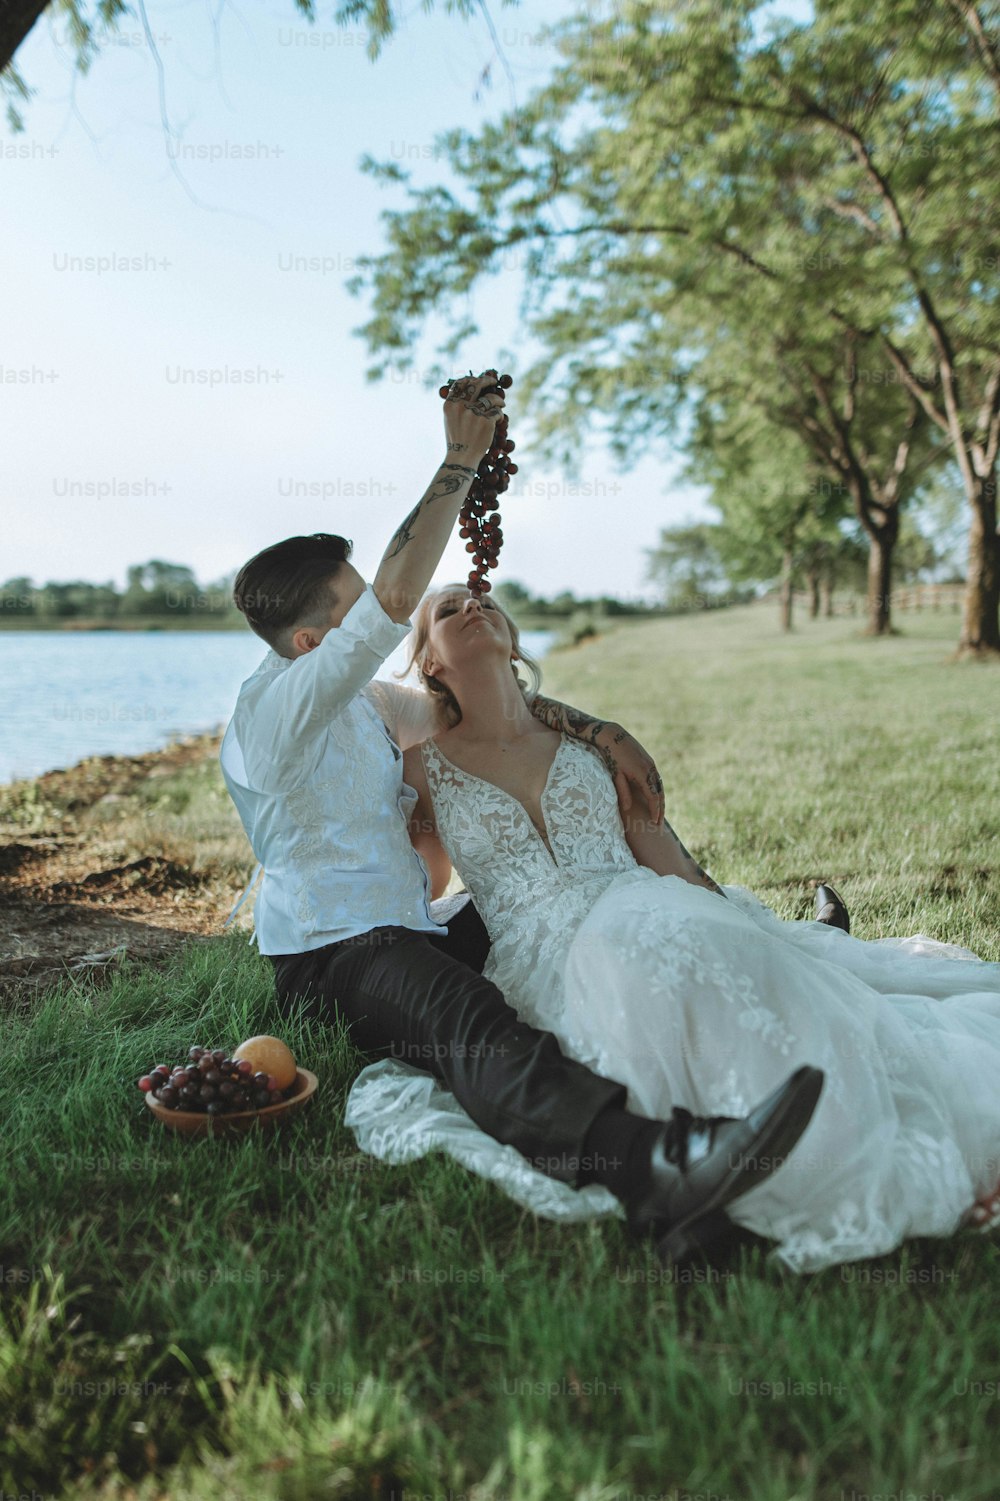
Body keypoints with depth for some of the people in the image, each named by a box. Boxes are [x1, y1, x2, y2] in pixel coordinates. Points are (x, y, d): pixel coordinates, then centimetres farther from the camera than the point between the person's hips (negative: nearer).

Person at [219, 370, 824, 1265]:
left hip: (412, 940, 10)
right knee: (467, 1019, -39)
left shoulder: (363, 702, 14)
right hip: (331, 965, -10)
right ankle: (656, 1171, -65)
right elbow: (396, 602, -27)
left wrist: (596, 731, 2)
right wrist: (461, 460, -24)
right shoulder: (275, 706, -14)